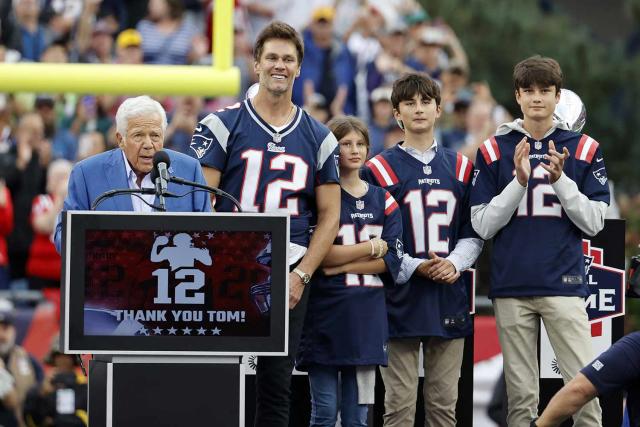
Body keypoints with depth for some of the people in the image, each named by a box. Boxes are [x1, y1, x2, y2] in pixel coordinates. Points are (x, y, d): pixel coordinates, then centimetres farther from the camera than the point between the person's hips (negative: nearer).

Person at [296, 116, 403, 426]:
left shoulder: (383, 201, 11)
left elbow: (392, 259, 0)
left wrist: (341, 265, -10)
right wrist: (372, 246, -5)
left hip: (367, 317, 4)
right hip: (325, 315, -4)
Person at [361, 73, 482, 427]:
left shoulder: (460, 168, 12)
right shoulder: (380, 170, 0)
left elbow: (473, 234, 13)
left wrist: (454, 264, -6)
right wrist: (414, 268, -15)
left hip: (449, 300, 4)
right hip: (400, 301, -3)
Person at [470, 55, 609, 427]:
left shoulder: (584, 149, 5)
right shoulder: (494, 151, 6)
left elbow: (594, 222, 2)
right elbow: (483, 225, 2)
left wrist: (561, 180, -12)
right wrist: (518, 182, -11)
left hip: (564, 285, -1)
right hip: (512, 287, 1)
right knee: (521, 396, 4)